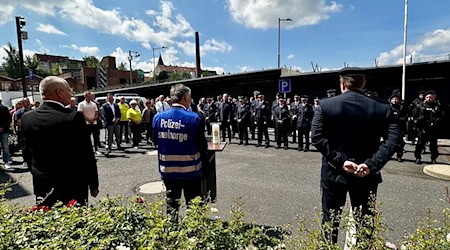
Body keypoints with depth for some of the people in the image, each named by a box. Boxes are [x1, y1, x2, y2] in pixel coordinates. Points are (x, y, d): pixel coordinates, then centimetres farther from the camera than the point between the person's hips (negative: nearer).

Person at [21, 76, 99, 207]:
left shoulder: (26, 118, -1)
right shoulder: (74, 117, -19)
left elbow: (28, 152, 9)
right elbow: (86, 155, -14)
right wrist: (94, 185, -3)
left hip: (41, 187, 6)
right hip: (72, 187, -5)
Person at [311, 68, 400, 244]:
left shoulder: (325, 105, -8)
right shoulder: (381, 107, -3)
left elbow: (317, 138, -15)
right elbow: (393, 139, -11)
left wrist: (341, 161, -15)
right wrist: (372, 164, -15)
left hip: (334, 172, -1)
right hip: (366, 174, 2)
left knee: (330, 220, 16)